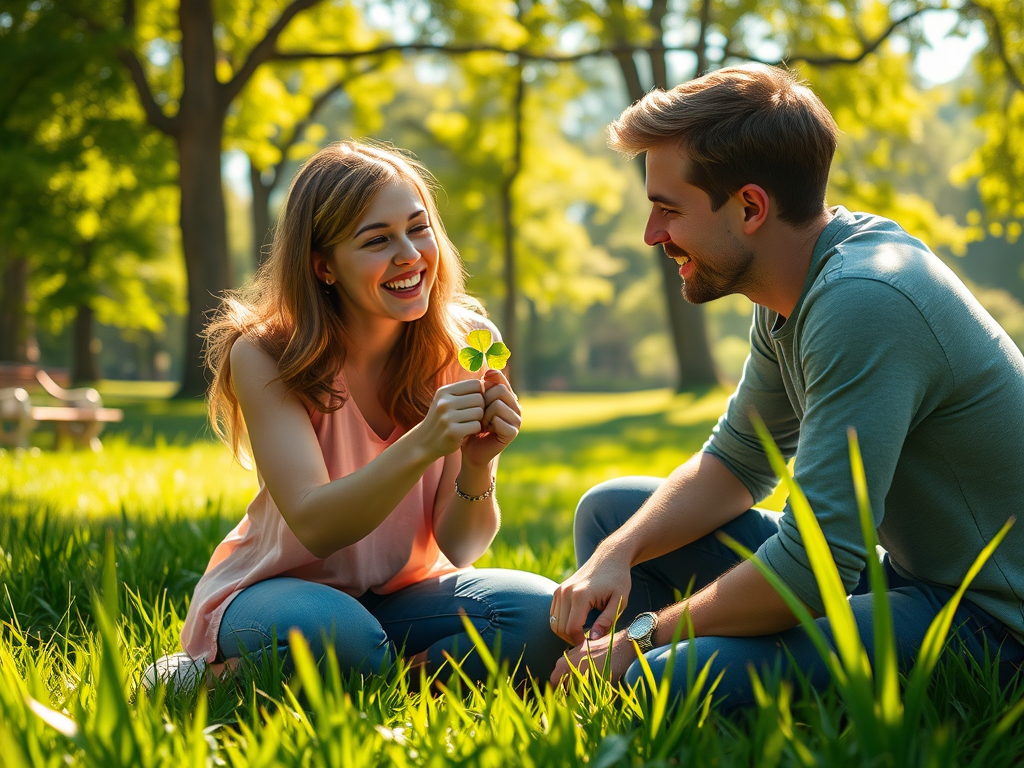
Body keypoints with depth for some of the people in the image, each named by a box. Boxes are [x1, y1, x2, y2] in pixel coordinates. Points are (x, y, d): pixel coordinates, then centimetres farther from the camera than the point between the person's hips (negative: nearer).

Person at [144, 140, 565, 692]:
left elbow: (459, 546, -11)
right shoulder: (265, 357, -16)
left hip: (400, 594, 3)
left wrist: (477, 465, -32)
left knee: (544, 617, -25)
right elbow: (315, 527, -26)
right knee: (333, 632, -38)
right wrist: (424, 445, -40)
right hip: (277, 590, -3)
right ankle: (199, 681, -10)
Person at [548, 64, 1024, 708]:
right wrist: (616, 553, -2)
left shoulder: (863, 303, -26)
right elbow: (735, 466, 16)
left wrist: (643, 637, -15)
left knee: (671, 685, -33)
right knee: (609, 511, 13)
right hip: (903, 574, 10)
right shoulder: (793, 292, 5)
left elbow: (811, 562, -28)